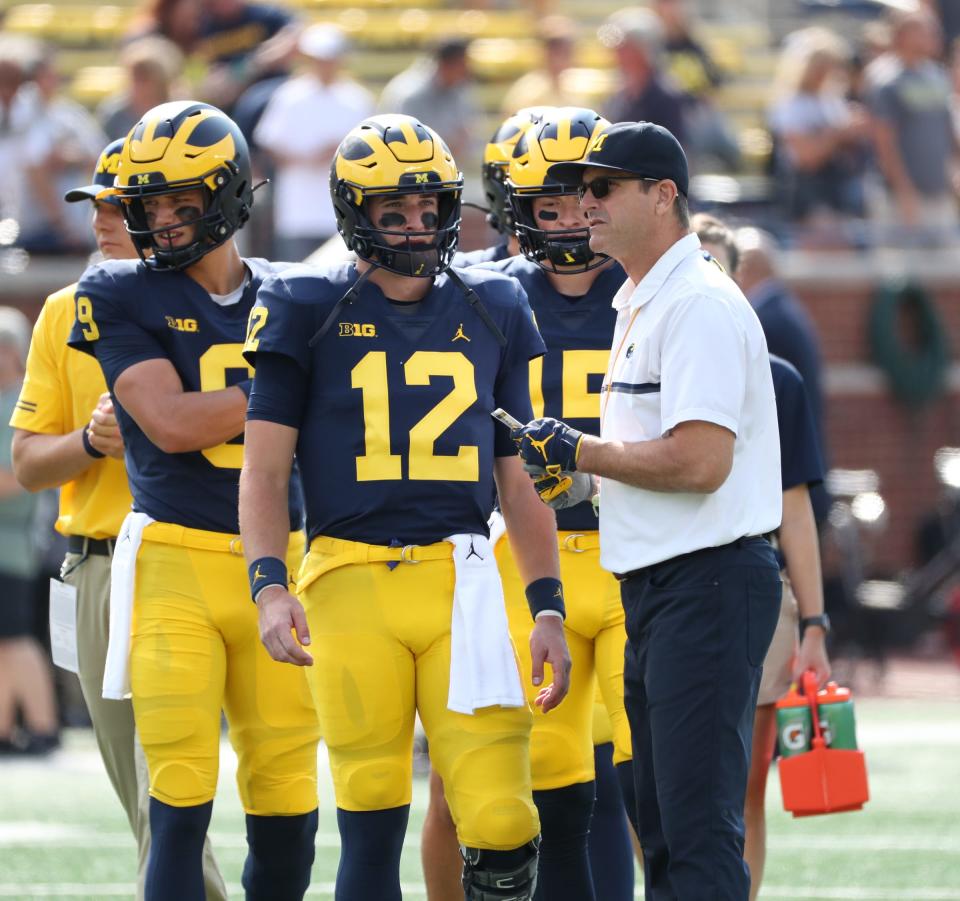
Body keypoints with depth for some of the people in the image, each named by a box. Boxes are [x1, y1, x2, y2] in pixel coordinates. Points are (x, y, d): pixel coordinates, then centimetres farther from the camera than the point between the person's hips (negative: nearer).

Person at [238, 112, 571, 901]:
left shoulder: (492, 314, 13)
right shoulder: (307, 310, 5)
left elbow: (520, 479, 17)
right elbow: (265, 471, 3)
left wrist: (548, 608, 9)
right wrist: (271, 587, -12)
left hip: (463, 583, 2)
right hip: (351, 582, -2)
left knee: (503, 831, -10)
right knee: (371, 824, 0)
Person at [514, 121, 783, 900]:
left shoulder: (700, 305, -14)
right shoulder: (638, 304, 18)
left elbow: (700, 461, -22)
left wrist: (578, 452, -12)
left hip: (708, 581, -11)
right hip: (654, 588, 11)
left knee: (699, 827, -12)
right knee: (661, 822, 13)